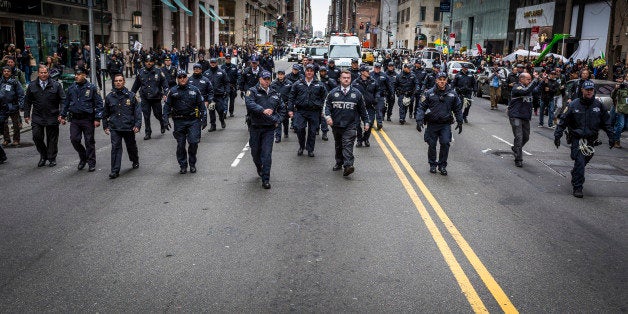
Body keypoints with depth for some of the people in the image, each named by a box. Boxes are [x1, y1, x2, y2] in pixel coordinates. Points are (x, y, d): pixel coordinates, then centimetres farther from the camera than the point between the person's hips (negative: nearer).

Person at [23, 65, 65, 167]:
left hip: (52, 117, -2)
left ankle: (52, 158, 17)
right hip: (37, 117, 2)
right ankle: (43, 156, 17)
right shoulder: (32, 86, 7)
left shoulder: (56, 85, 0)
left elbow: (63, 100, -1)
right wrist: (26, 115, 8)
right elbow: (27, 102, 13)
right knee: (37, 137, -2)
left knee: (52, 139, 4)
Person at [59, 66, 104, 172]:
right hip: (74, 119, 4)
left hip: (87, 119, -4)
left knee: (89, 141, 3)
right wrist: (62, 115, 13)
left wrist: (97, 118, -11)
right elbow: (66, 103, 19)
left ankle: (91, 163, 13)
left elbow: (99, 104, -5)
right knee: (74, 139, -1)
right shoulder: (71, 88, 9)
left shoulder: (92, 88, -4)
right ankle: (83, 157, 22)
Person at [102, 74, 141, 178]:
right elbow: (105, 113, 15)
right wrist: (105, 126, 13)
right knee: (115, 148, -8)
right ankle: (115, 171, -6)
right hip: (115, 128, 1)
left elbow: (137, 111, 0)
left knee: (131, 146, 15)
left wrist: (137, 124, -8)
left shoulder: (130, 96, 0)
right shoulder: (109, 97, 5)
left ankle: (135, 161, 42)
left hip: (128, 127, 0)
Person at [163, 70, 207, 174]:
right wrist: (165, 119, -3)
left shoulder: (194, 90, 6)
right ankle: (183, 165, 16)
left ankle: (192, 164, 11)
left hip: (193, 121, -1)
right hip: (179, 122, 1)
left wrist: (204, 119, 2)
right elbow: (167, 106, 8)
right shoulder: (172, 92, 5)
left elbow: (201, 105, 8)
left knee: (193, 142, -7)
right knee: (180, 145, 4)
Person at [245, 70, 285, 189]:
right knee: (255, 152, 11)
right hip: (255, 127, -1)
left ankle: (265, 180, -3)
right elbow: (250, 104, -20)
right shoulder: (252, 91, -1)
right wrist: (263, 110, -33)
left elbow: (282, 109, 23)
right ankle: (259, 168, 42)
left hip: (269, 128, 1)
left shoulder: (275, 94, 13)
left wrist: (278, 121, 8)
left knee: (267, 154, -6)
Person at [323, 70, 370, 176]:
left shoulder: (356, 93, 5)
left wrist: (366, 122, 12)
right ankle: (339, 163, 29)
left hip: (350, 125, -2)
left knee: (348, 145, -15)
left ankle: (348, 165, -24)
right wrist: (328, 116, -11)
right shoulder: (333, 92, 4)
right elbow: (327, 105, 7)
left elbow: (362, 109, 12)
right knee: (338, 146, 15)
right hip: (336, 125, 2)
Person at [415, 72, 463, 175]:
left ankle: (442, 165, 7)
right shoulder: (429, 93, -2)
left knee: (445, 143, -9)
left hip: (446, 124, 1)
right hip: (432, 124, 0)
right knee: (432, 145, 5)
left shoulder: (452, 93, 5)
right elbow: (421, 107, -1)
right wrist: (419, 120, -12)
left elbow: (457, 109, 14)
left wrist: (460, 122, 11)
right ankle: (432, 165, 23)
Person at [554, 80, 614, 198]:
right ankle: (577, 187, -6)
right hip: (577, 138, -3)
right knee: (579, 162, -11)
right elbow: (563, 121, 0)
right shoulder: (574, 104, -4)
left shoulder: (599, 105, 4)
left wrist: (611, 137, 8)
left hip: (591, 139, 4)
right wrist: (557, 135, -5)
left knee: (584, 161, 13)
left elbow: (607, 122, 11)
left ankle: (575, 176, 39)